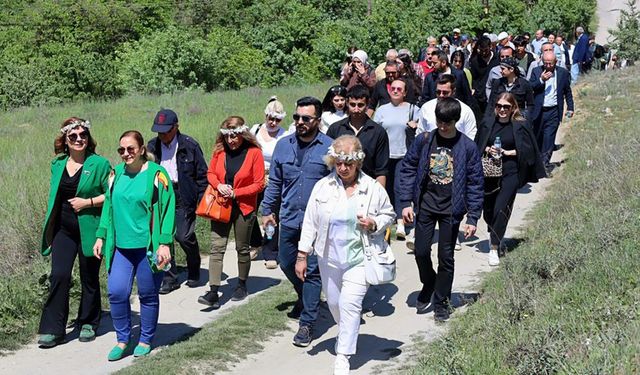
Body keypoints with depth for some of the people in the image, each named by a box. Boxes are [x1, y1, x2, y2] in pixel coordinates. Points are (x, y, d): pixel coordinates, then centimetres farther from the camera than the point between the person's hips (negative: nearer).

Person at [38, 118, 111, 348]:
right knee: (59, 276, -6)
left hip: (89, 230, -3)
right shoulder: (57, 164, 8)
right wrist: (49, 223, 17)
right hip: (63, 230, 3)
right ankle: (53, 329, -1)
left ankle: (88, 324, 26)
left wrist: (87, 202, -17)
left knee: (89, 278, 9)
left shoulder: (99, 164, -7)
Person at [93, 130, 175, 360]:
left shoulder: (156, 174, -8)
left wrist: (165, 244, -14)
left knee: (148, 295, 8)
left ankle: (146, 341, 24)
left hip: (148, 246, -4)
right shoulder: (117, 173, 6)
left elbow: (167, 210, -9)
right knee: (116, 292, -3)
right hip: (121, 246, 4)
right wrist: (101, 236, 10)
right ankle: (123, 339, 14)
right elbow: (108, 206, 14)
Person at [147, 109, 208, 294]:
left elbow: (202, 174, -1)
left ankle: (194, 273, 19)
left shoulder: (189, 146, -6)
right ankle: (170, 278, 11)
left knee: (184, 236, -7)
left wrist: (201, 200, -5)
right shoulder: (152, 146, 5)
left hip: (183, 197, -4)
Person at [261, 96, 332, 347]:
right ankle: (305, 298, 45)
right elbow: (274, 182, 12)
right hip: (289, 219, 5)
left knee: (312, 271, -1)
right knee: (286, 263, 18)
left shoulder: (330, 148, -7)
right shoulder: (284, 145, 4)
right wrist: (268, 210, 11)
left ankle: (307, 322, 8)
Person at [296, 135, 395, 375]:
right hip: (329, 258, 3)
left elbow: (389, 215, 8)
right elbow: (310, 222, 2)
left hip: (359, 258, -3)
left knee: (349, 304, -12)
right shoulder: (323, 186, -2)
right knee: (334, 303, 15)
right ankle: (346, 335, 45)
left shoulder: (373, 189, -6)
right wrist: (302, 255, 1)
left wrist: (374, 224, -15)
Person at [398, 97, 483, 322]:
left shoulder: (467, 147, -6)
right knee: (421, 251, 3)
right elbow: (408, 169, 4)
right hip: (426, 204, 2)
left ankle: (441, 302, 20)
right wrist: (406, 202, -3)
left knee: (446, 257, 4)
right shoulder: (423, 141, -2)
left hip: (451, 209, -1)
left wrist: (472, 218, -5)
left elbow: (475, 183, -2)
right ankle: (428, 285, 32)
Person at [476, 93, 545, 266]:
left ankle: (494, 248, -2)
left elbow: (528, 149, -1)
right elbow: (478, 146, 11)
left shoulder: (520, 125, -3)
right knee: (488, 209, 11)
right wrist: (488, 150, -9)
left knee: (501, 209, -10)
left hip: (510, 173, -3)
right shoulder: (488, 123, 4)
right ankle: (494, 235, 42)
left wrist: (509, 152, -12)